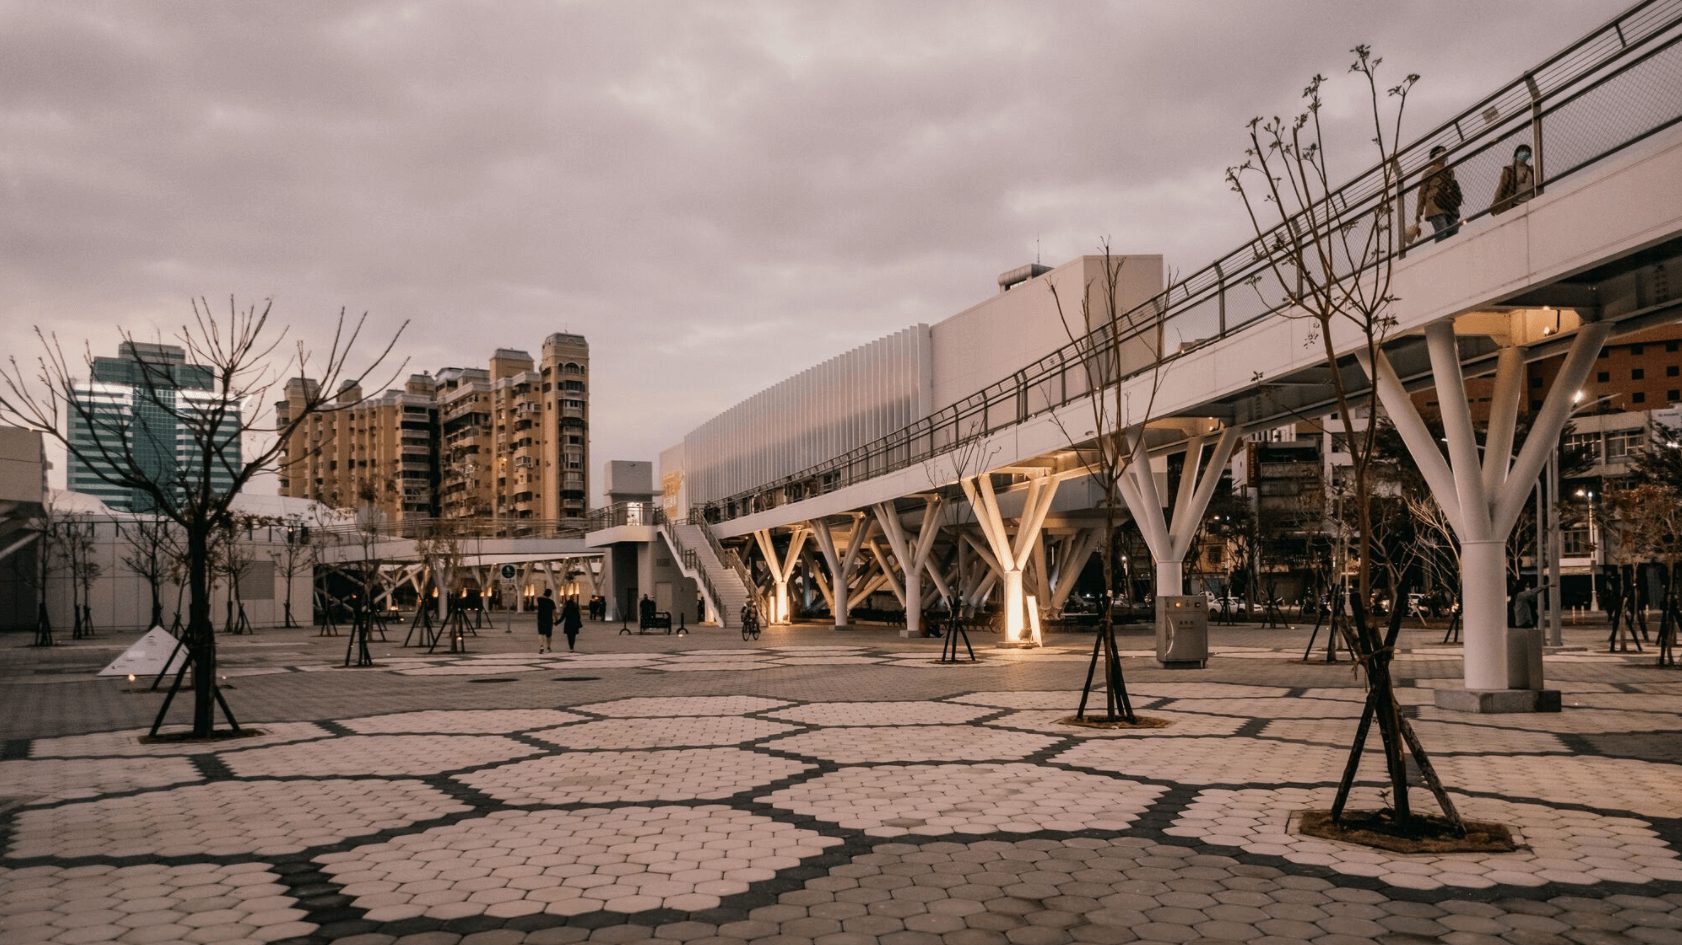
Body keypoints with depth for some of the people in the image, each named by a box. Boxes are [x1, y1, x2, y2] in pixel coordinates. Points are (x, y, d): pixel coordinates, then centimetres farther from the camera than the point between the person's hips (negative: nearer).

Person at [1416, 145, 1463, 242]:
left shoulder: (1450, 171, 23)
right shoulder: (1430, 172, 9)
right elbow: (1422, 192, 5)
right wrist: (1419, 212, -2)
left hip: (1451, 209, 5)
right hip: (1436, 209, -5)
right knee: (1442, 235, -21)